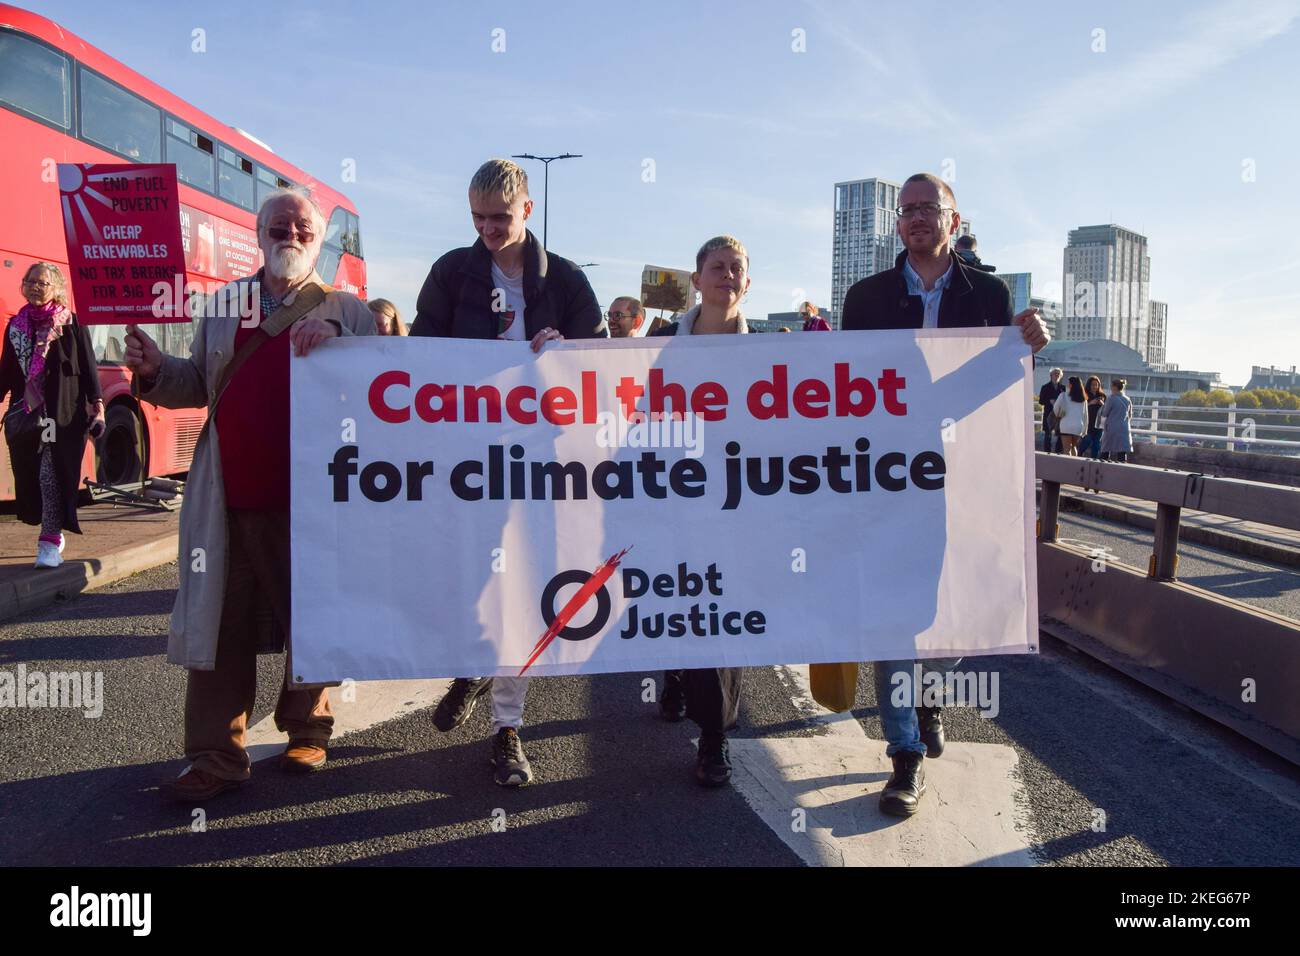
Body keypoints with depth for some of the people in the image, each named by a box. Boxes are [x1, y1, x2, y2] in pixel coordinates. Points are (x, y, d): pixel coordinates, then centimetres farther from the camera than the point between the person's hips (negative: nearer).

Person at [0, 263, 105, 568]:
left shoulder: (70, 324, -1)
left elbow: (88, 366, -3)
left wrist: (96, 405, -8)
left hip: (62, 412, -5)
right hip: (25, 412, 5)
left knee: (52, 472, -9)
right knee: (29, 475, 8)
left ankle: (50, 541, -7)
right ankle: (52, 531, 22)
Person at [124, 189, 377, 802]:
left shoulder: (345, 310, 5)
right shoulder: (224, 304, 15)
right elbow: (200, 385, 19)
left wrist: (332, 332, -22)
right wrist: (156, 370, 0)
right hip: (231, 495, 3)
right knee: (223, 623, 4)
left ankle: (307, 732, 29)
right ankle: (217, 755, 14)